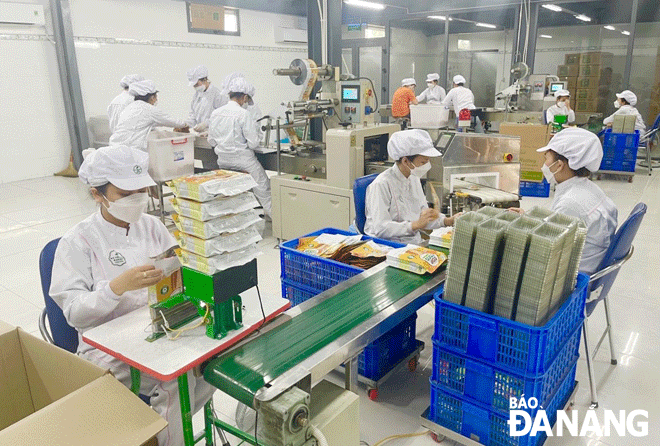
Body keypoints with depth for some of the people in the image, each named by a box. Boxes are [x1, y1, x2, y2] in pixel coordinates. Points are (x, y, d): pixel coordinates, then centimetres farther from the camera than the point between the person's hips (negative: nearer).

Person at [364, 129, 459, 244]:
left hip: (415, 244, 8)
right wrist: (416, 225, -30)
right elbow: (381, 229, -23)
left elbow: (423, 213, 20)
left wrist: (448, 221, 3)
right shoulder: (381, 184, -16)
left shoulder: (414, 179, 12)